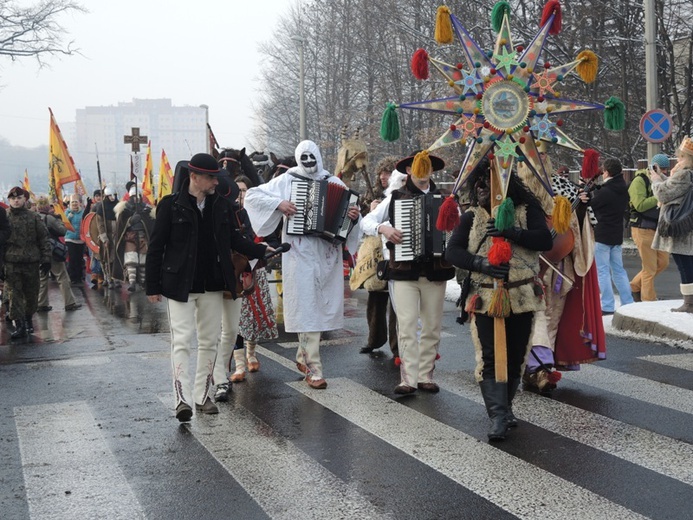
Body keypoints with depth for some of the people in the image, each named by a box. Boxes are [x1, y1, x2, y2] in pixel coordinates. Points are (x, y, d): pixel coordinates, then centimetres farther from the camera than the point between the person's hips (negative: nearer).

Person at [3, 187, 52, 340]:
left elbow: (43, 239, 4)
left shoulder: (34, 217, 3)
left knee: (32, 295, 10)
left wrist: (46, 259, -1)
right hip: (11, 264, -1)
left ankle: (28, 319, 31)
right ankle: (19, 326, -5)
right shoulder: (5, 218, 3)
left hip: (32, 263, 1)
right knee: (15, 295, -6)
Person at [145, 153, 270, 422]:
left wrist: (261, 251, -2)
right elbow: (156, 246, -5)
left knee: (209, 341, 9)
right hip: (180, 286, -5)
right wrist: (152, 286, -6)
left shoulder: (222, 206, 5)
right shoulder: (171, 205, -8)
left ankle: (202, 395, 19)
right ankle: (182, 398, -12)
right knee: (182, 340, -9)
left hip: (213, 286, 5)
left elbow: (233, 239, 13)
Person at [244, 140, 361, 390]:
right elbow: (253, 195, 2)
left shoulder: (334, 183, 12)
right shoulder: (287, 180, 4)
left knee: (323, 306, 9)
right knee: (306, 307, -6)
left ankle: (302, 356, 29)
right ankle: (313, 369, -3)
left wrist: (354, 216, -9)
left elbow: (349, 210, 14)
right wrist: (278, 204, -12)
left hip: (328, 254, 4)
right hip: (300, 254, -3)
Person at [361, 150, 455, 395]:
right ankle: (409, 378, -4)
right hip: (405, 271, -2)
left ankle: (426, 376, 13)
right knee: (407, 326, -7)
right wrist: (383, 229, -14)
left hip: (436, 271, 2)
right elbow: (366, 221, 5)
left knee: (432, 327, 5)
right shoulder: (396, 198, 5)